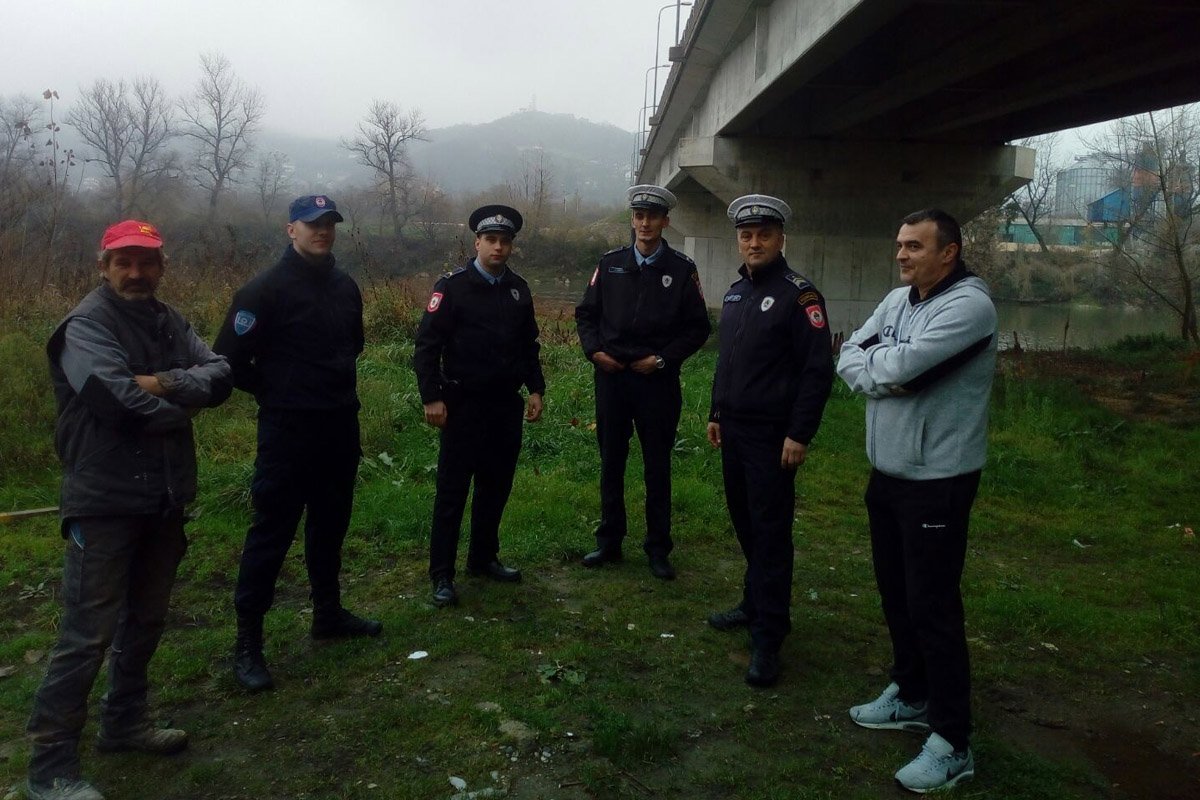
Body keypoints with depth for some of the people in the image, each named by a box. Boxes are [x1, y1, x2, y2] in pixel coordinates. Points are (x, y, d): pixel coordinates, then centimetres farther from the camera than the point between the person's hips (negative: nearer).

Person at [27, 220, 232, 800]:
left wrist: (166, 384, -20)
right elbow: (121, 400, -25)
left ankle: (123, 721, 37)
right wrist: (184, 406, -8)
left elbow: (220, 376, -2)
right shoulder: (86, 324, -11)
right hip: (105, 502, -7)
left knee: (145, 620, 19)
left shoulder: (168, 321, 10)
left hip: (163, 498, 7)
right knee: (87, 635, -3)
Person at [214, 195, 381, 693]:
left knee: (330, 524, 17)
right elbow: (230, 357, -12)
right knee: (273, 530, -2)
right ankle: (247, 642, 8)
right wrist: (271, 391, -1)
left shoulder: (345, 287, 9)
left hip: (340, 426, 7)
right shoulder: (267, 289, -12)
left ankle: (328, 614, 33)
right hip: (288, 430, -6)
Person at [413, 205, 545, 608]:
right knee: (452, 491, 1)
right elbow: (427, 344, -10)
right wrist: (432, 397, -14)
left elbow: (529, 344, 16)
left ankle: (483, 558, 30)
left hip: (507, 404, 6)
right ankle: (442, 575, 10)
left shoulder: (519, 289, 9)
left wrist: (535, 389, 8)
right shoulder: (452, 286, -8)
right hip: (463, 404, -5)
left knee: (496, 485, 14)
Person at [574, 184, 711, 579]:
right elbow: (586, 313, 12)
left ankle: (658, 549, 18)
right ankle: (609, 542, 24)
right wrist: (594, 350, -4)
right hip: (611, 376, 3)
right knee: (611, 463, 11)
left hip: (657, 380, -2)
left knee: (658, 468, 6)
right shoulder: (611, 264, 6)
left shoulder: (682, 268, -1)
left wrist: (663, 359, -9)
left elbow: (698, 327, 0)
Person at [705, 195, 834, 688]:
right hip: (733, 428, 7)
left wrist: (800, 435, -18)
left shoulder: (798, 295, -11)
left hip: (772, 435, -7)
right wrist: (716, 413, 18)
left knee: (770, 532, -4)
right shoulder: (735, 293, 13)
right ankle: (756, 604, 31)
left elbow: (818, 371, -15)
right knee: (745, 523, 15)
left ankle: (768, 638, 3)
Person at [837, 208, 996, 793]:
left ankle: (952, 742, 12)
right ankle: (912, 695, 37)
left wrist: (873, 359, -5)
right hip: (886, 475, 8)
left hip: (937, 482, -8)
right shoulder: (897, 299, 10)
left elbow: (904, 363, -27)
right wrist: (885, 376, -16)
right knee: (896, 593, 18)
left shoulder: (969, 304, -16)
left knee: (932, 607, -2)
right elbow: (848, 360, 4)